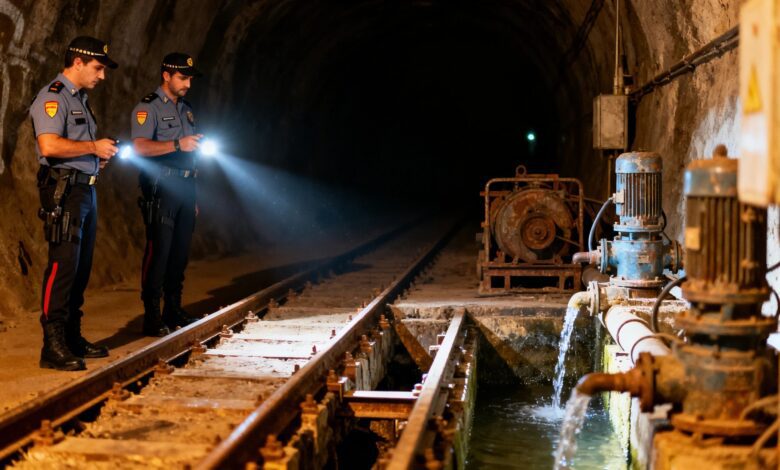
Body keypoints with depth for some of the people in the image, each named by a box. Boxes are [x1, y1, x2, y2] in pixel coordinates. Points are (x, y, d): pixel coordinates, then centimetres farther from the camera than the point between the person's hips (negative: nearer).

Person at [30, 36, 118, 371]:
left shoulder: (80, 99, 22)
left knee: (81, 268, 11)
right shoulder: (52, 97, -10)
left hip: (86, 190, 10)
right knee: (63, 265, -12)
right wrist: (94, 147, -15)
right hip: (64, 190, -10)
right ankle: (53, 346, -10)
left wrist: (102, 154, 11)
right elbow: (50, 145, -24)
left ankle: (73, 339, 19)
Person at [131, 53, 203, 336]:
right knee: (158, 251, -9)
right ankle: (152, 318, -7)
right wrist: (177, 145, -30)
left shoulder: (186, 109, 20)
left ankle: (174, 312, 18)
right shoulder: (148, 108, -5)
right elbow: (139, 147, -20)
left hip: (185, 186, 8)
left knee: (180, 251, 10)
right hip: (161, 188, -8)